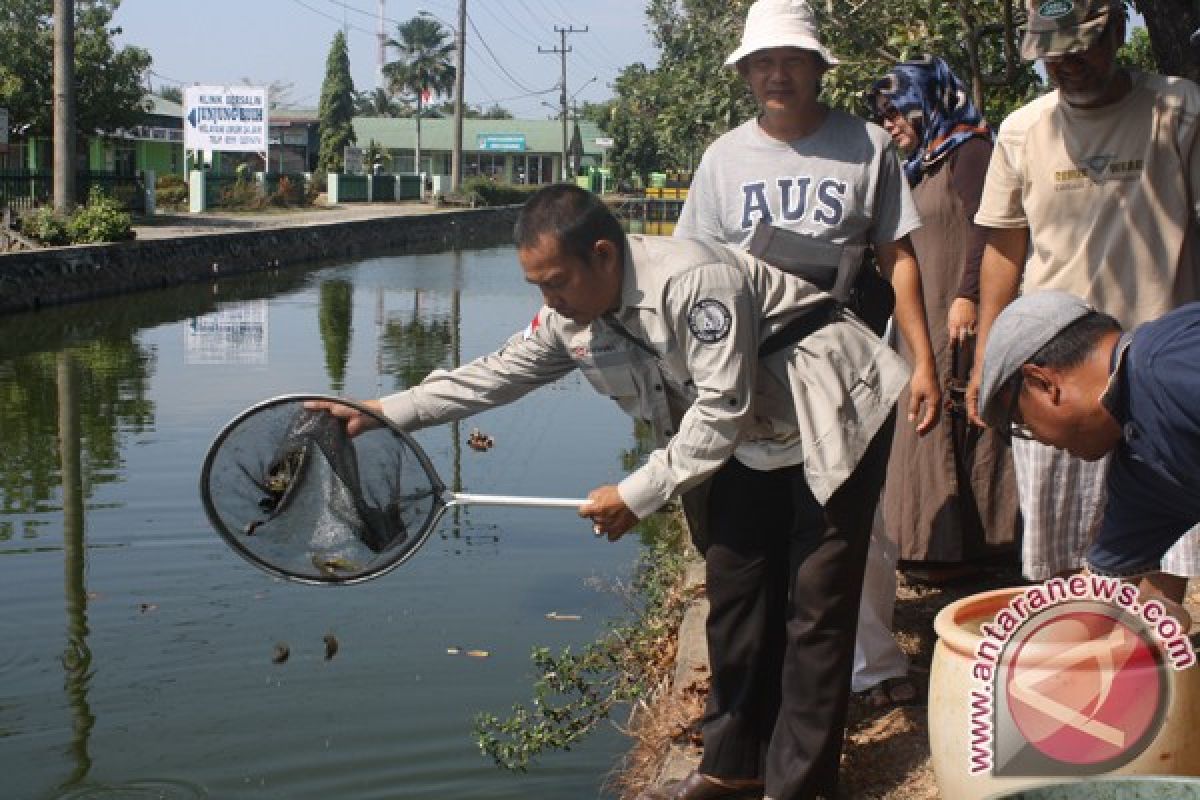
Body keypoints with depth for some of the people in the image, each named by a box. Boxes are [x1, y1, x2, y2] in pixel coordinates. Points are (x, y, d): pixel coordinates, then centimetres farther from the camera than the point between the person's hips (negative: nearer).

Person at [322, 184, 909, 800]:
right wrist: (385, 412, -4)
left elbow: (723, 406, -29)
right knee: (735, 594, 10)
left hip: (832, 420, -8)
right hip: (751, 445, 8)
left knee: (815, 608, -5)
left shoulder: (694, 280, -31)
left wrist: (639, 494, -25)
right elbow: (495, 374, 3)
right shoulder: (573, 319, -5)